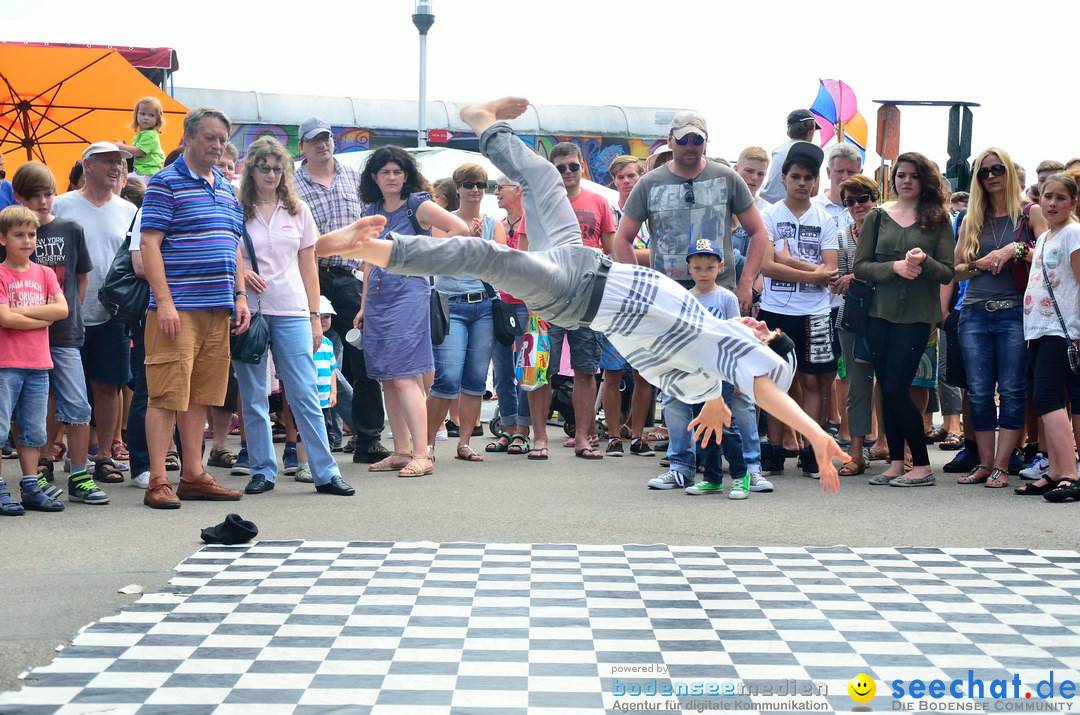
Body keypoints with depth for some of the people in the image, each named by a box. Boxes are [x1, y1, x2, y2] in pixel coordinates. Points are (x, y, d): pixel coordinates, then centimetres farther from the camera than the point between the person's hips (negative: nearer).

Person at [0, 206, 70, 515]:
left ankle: (31, 488, 17)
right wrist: (44, 318, -6)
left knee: (34, 430, 10)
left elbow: (62, 309, -3)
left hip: (39, 364, 5)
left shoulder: (44, 273, 11)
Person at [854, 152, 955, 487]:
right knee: (887, 389, 5)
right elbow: (860, 266, 1)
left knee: (896, 389, -9)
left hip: (916, 315, -3)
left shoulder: (937, 219, 2)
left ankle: (922, 466, 1)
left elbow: (948, 272, -2)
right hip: (880, 312, 3)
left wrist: (924, 262, -22)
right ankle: (896, 462, 14)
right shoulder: (878, 217, 8)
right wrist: (895, 266, -15)